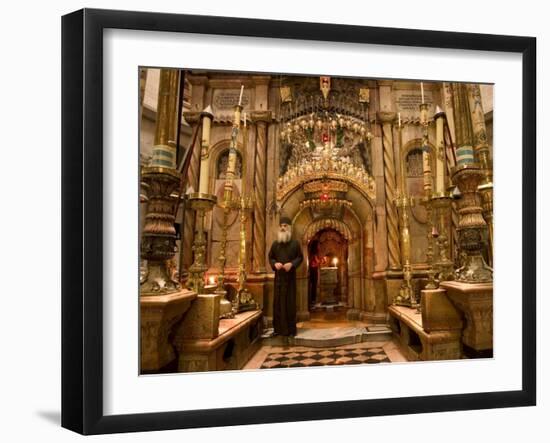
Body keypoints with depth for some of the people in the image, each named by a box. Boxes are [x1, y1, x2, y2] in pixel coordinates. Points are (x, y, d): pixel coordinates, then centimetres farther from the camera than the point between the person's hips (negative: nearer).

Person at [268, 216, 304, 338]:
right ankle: (279, 328, 8)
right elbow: (270, 257, 12)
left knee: (290, 302, -1)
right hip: (279, 276, 2)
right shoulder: (275, 244, 8)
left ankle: (291, 329, 5)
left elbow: (300, 257, 2)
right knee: (278, 302, 1)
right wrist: (275, 264, -9)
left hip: (290, 276, -2)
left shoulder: (295, 243, 1)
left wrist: (292, 264, -15)